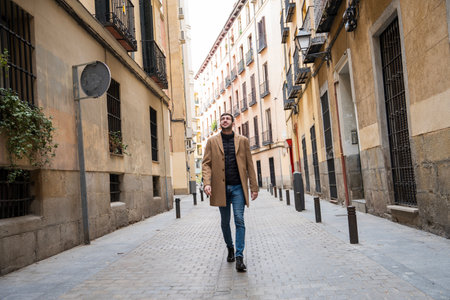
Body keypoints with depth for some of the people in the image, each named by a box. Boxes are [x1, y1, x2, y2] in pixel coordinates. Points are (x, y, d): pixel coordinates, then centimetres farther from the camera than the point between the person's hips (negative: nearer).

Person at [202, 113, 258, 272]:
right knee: (225, 221, 12)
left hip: (238, 187, -1)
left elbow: (249, 164, 7)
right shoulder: (212, 141, 7)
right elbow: (206, 163, 1)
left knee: (239, 220, -8)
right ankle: (230, 248, 34)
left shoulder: (242, 140, 8)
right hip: (221, 187, 1)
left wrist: (254, 187, 2)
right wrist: (207, 183, -14)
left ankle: (239, 256, -5)